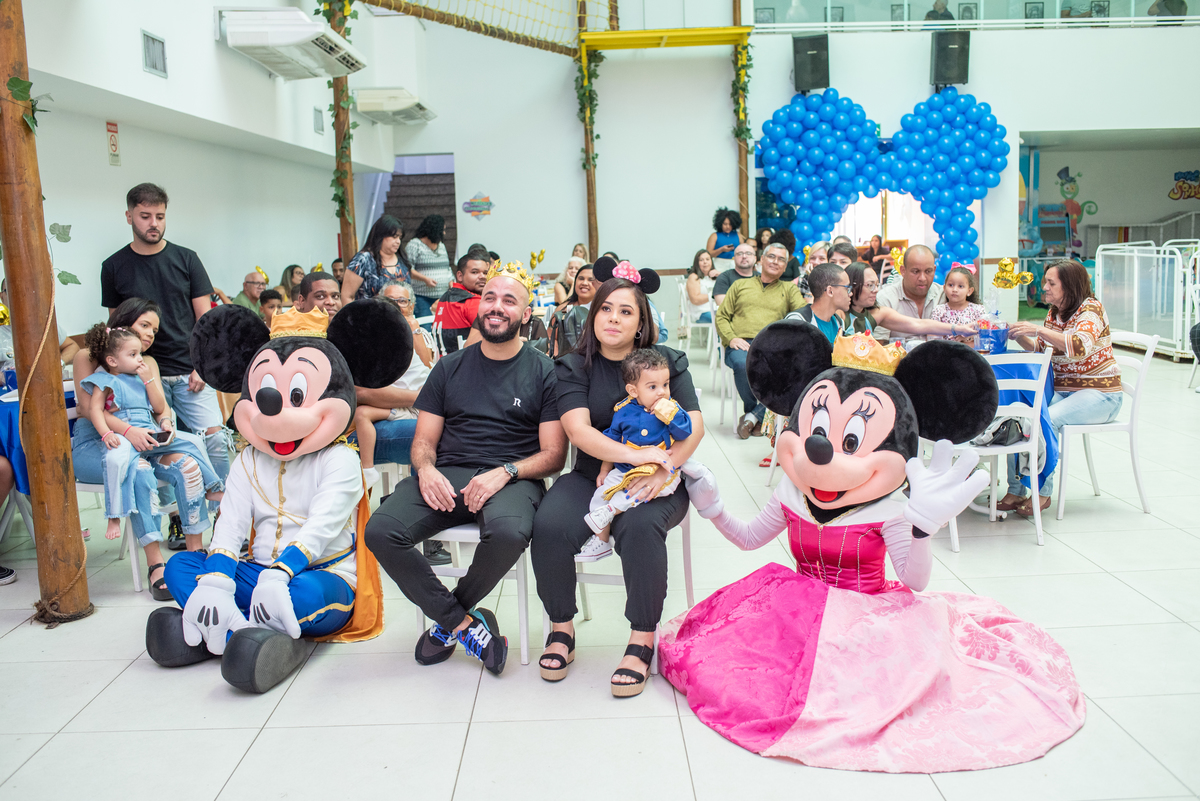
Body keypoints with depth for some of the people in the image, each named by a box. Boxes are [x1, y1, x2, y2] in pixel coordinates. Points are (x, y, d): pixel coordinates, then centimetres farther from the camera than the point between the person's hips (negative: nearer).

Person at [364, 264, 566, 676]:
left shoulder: (543, 372, 7)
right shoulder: (450, 367, 17)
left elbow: (553, 454, 2)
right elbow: (423, 440, 15)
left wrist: (504, 473, -17)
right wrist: (426, 470, -10)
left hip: (512, 479, -3)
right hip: (446, 476, 3)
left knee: (509, 533, -37)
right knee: (380, 531, -24)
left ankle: (447, 621, -7)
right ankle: (464, 622, -9)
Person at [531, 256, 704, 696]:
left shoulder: (668, 361, 7)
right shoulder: (574, 367, 6)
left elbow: (694, 425, -3)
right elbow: (578, 429, -10)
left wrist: (663, 470, -20)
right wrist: (632, 455, -25)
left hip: (658, 480, -1)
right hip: (593, 475, 1)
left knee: (640, 528, -34)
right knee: (550, 527, -27)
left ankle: (642, 640, -18)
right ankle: (562, 627, -3)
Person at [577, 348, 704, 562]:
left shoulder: (671, 407, -4)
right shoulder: (623, 411, 0)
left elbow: (685, 434, -12)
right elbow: (611, 441, 12)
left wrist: (670, 415, -25)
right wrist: (604, 470, 13)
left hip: (661, 472, -2)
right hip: (625, 470, 3)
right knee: (602, 493, -6)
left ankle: (612, 509, -17)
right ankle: (600, 540, 10)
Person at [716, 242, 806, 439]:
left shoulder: (789, 289, 24)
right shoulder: (740, 285, 22)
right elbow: (721, 316, 15)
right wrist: (731, 338, -3)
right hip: (740, 345, -1)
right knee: (743, 364, -37)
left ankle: (753, 416, -21)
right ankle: (752, 411, -10)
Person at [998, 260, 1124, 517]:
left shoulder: (1091, 309, -11)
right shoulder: (1054, 313, 12)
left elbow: (1080, 346, -30)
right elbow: (1040, 348, 17)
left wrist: (1038, 329, -35)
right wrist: (1018, 336, -2)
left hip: (1099, 394, -7)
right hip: (1060, 390, 7)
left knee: (1047, 419, -32)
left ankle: (1043, 491, -17)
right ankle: (1016, 489, -18)